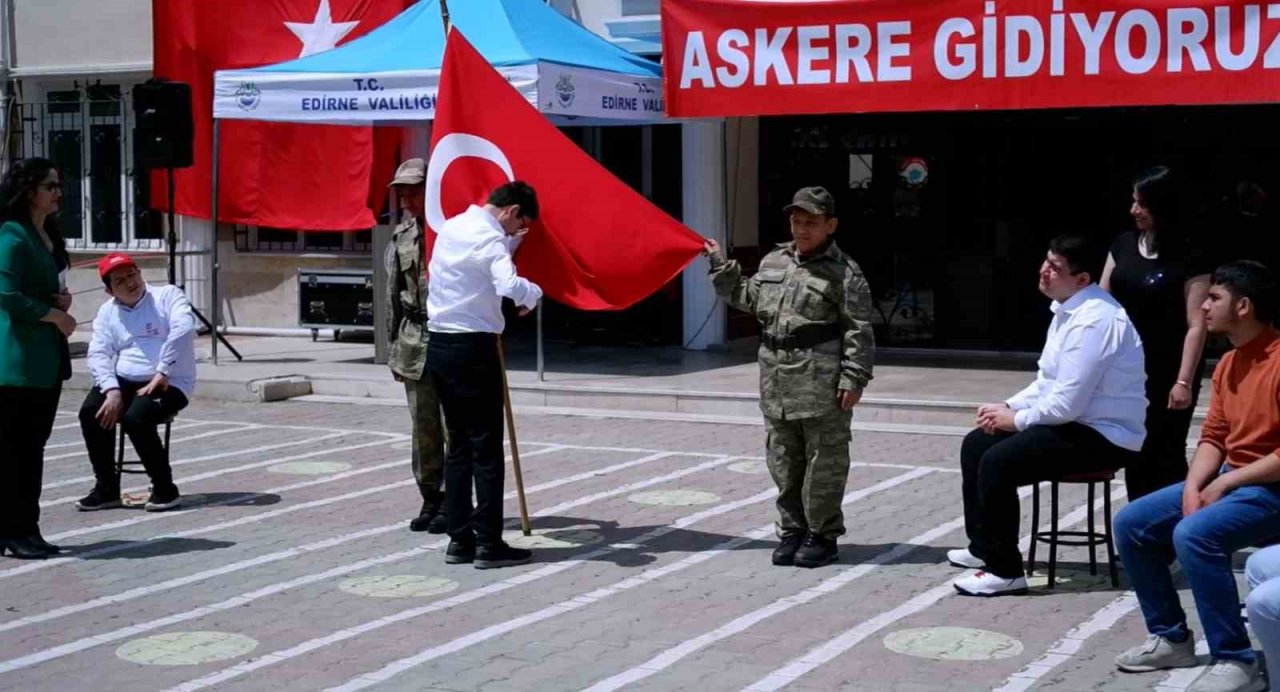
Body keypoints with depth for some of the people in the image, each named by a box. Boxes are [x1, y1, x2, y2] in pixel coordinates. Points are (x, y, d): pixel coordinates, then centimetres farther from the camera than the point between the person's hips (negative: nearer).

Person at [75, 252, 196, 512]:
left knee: (135, 418, -32)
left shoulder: (168, 295, -1)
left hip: (170, 383, -5)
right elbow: (98, 354, 1)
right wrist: (112, 390, -17)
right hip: (124, 382, 5)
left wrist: (162, 374, -22)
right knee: (90, 412, -23)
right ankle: (107, 488, -9)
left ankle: (165, 488, -14)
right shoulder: (107, 312, 12)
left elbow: (184, 328, -19)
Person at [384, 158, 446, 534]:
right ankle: (431, 499, 17)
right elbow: (393, 295, 17)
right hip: (414, 338, 5)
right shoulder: (400, 237, 11)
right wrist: (394, 345, 15)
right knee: (424, 425, 8)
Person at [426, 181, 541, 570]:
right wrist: (534, 293, -11)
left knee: (458, 444, 13)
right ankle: (489, 545, 0)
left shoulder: (452, 227, 13)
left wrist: (509, 244, 20)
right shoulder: (489, 238, -14)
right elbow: (509, 285, -30)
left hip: (439, 345, 9)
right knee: (486, 447, -2)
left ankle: (460, 540, 14)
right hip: (473, 348, -9)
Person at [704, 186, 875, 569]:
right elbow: (749, 298, 27)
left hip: (822, 383, -6)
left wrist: (854, 378, -13)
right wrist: (720, 266, 23)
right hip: (777, 382, 6)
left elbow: (859, 331, -8)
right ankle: (791, 531, 23)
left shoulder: (844, 273, -6)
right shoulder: (773, 262, 12)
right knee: (783, 461, 12)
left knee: (823, 463, 1)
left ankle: (822, 536, 10)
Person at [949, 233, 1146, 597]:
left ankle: (1005, 571, -10)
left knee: (997, 461, -23)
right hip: (1074, 421, 10)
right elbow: (1048, 383, 17)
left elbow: (1067, 403, -26)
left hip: (1104, 436, -10)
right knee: (976, 443, 10)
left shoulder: (1094, 321, -24)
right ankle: (983, 547, 24)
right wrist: (1008, 406, 2)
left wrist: (1015, 420, -12)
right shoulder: (1067, 310, 8)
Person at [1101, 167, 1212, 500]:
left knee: (1164, 454, 0)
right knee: (1135, 451, 10)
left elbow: (1196, 326, -12)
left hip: (1166, 372, -5)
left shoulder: (1189, 259, -10)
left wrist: (1184, 381, -17)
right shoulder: (1124, 245, 7)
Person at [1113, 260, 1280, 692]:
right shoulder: (1227, 364, 11)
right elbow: (1213, 436, 11)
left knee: (1193, 535, -33)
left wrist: (1224, 483, -18)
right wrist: (1193, 486, -7)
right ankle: (1171, 638, 11)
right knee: (1130, 524, 1)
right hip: (1227, 481, 9)